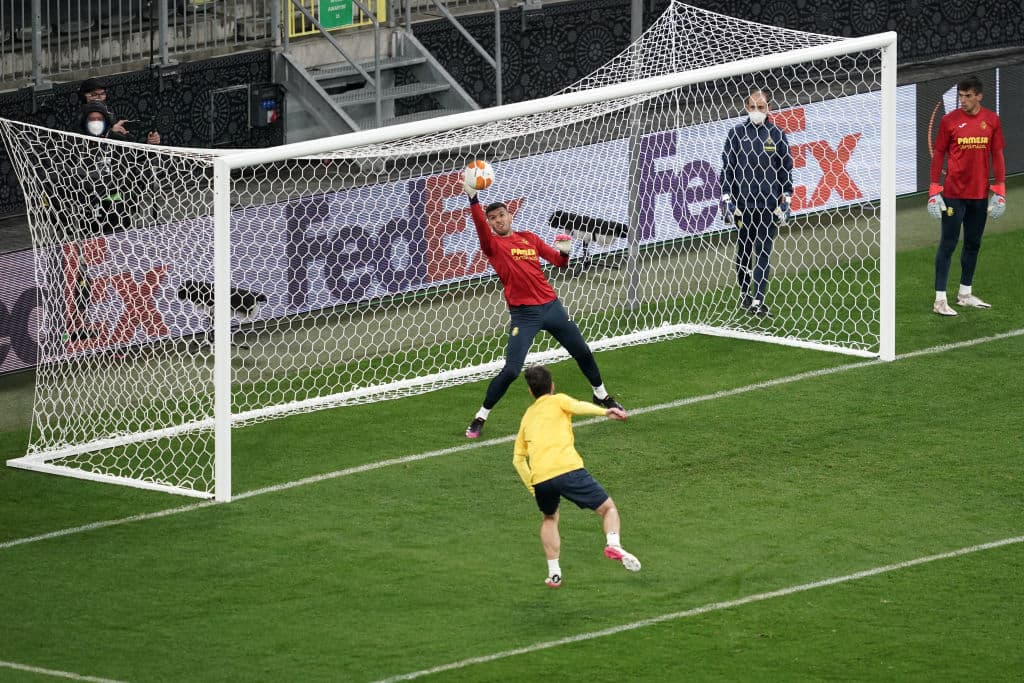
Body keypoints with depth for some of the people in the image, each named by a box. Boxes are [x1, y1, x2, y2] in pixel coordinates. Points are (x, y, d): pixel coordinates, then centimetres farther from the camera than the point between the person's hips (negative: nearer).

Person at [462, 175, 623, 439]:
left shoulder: (529, 238, 10)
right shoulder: (493, 244, -4)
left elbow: (558, 261, 14)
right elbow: (481, 227, -25)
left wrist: (564, 252, -9)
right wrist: (473, 199, -41)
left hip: (551, 306, 5)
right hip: (524, 315, -5)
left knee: (583, 353, 18)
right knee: (511, 370, -15)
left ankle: (601, 395, 42)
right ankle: (480, 418, 0)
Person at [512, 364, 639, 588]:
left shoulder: (527, 417, 28)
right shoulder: (558, 401, 16)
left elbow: (518, 459, 27)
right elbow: (577, 406, -9)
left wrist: (533, 488, 29)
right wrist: (605, 411, -23)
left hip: (539, 479, 4)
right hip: (568, 469, -4)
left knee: (550, 519, 31)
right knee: (608, 508, 8)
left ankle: (554, 573, 19)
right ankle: (613, 545, -22)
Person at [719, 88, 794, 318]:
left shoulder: (777, 135, 6)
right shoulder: (736, 134, 3)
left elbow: (786, 167, 9)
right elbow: (727, 168, 4)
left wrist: (785, 199, 4)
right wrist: (726, 199, -2)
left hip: (769, 203, 0)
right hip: (743, 204, 0)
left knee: (764, 252, -4)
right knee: (744, 251, 10)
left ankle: (758, 301, -7)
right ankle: (744, 294, 26)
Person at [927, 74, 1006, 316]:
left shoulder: (991, 120, 5)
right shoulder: (949, 120, -4)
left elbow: (997, 154, 10)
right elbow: (938, 155, -1)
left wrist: (999, 189, 5)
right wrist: (934, 190, -5)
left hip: (979, 194, 4)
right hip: (953, 194, -4)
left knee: (973, 244, 13)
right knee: (948, 244, -4)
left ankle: (965, 294, 25)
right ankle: (940, 299, -4)